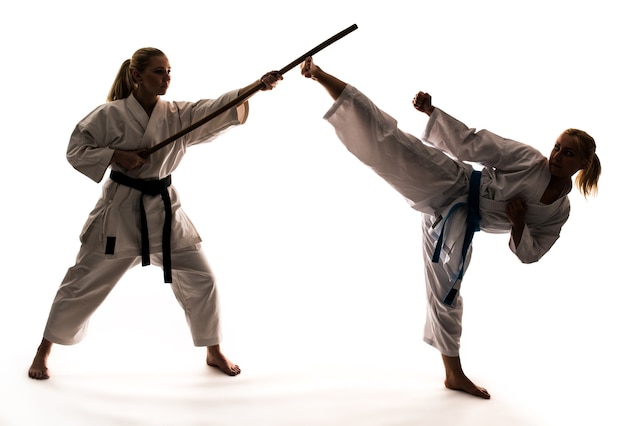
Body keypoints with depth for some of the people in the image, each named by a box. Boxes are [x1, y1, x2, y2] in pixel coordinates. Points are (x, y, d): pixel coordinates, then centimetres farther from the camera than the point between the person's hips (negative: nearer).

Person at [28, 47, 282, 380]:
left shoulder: (179, 115, -2)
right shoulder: (111, 114, -9)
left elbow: (222, 108, -14)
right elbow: (76, 150, -4)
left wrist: (257, 86, -29)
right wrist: (116, 156, -19)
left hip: (164, 211, 3)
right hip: (120, 210, -3)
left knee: (200, 280, 1)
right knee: (83, 283, 5)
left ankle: (213, 352, 20)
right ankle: (44, 350, 26)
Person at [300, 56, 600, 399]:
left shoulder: (560, 212, 6)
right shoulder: (526, 158, -7)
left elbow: (529, 253, 8)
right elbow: (472, 142, -8)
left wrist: (518, 223, -12)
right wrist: (432, 112, -18)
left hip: (458, 223, 3)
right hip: (450, 187, -3)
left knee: (447, 293, 11)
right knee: (390, 142, -25)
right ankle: (322, 77, -28)